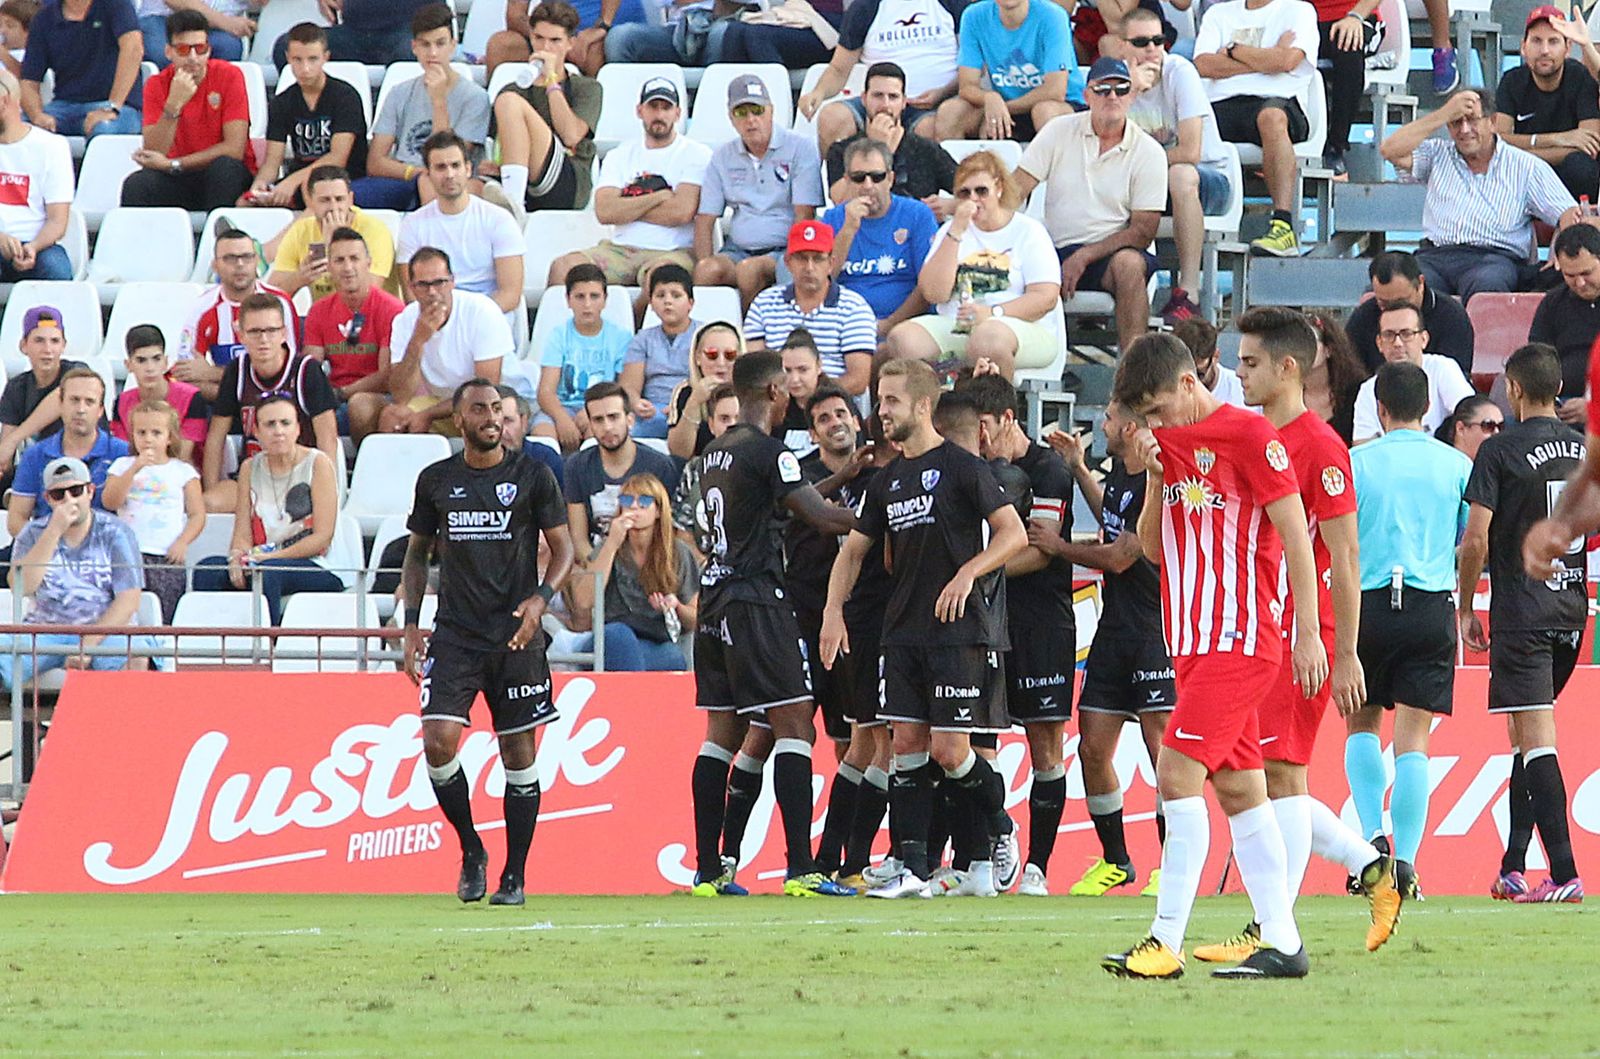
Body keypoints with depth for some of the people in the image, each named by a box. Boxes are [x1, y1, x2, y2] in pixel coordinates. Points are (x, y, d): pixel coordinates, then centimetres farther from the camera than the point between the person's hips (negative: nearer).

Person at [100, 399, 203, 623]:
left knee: (163, 619, -5)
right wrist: (135, 469, -9)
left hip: (168, 556, 0)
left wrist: (183, 542, -8)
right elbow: (110, 502, -3)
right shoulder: (123, 466, 11)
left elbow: (197, 514, 8)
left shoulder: (183, 471, 9)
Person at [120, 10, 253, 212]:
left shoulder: (229, 76, -9)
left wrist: (172, 164, -16)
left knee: (224, 166, -34)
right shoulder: (157, 86, -3)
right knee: (136, 185, -29)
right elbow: (153, 154, -12)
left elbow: (234, 149, -15)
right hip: (179, 180, 1)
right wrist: (173, 106, -25)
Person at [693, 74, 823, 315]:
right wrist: (706, 266, -7)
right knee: (707, 269, -30)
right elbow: (705, 219, 11)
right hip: (738, 249, 4)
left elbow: (804, 216, -6)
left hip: (783, 251, -3)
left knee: (750, 269, -35)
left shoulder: (800, 149, 2)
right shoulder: (723, 157, 15)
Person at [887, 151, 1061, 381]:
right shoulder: (950, 231, 19)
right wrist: (956, 232, -2)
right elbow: (934, 293, 3)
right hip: (952, 326, 4)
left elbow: (1046, 298, -4)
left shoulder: (1028, 231, 7)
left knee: (988, 338, -40)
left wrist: (992, 313, -19)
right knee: (902, 339, -25)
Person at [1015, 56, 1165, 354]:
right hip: (1058, 249, 1)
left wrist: (1083, 258, -14)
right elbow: (1016, 190, 2)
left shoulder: (1149, 153, 1)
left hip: (1112, 251, -1)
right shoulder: (1059, 132, 7)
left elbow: (1142, 232, -4)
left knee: (1128, 263, -36)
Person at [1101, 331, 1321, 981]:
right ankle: (1281, 944, 10)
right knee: (1239, 790, 8)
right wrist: (1155, 480, -1)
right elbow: (1152, 548, 16)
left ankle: (1165, 942, -16)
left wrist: (1307, 635, -12)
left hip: (1239, 639, -8)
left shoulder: (1249, 435, -9)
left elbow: (1295, 537, -10)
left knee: (1178, 774, -15)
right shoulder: (1169, 444, 14)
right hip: (1193, 641, 8)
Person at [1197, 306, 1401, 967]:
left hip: (1301, 634, -9)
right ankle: (1371, 868, 21)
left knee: (1280, 774, -8)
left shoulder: (1319, 447, -10)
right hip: (1255, 633, 9)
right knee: (1269, 782, 9)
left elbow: (1345, 559, -12)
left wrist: (1345, 656, -15)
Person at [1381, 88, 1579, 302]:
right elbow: (1391, 150, 6)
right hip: (1435, 255, 2)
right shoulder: (1437, 155, 23)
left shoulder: (1527, 167, 15)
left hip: (1495, 257, -2)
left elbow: (1567, 214, 8)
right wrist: (1444, 114, 5)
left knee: (1485, 284, -42)